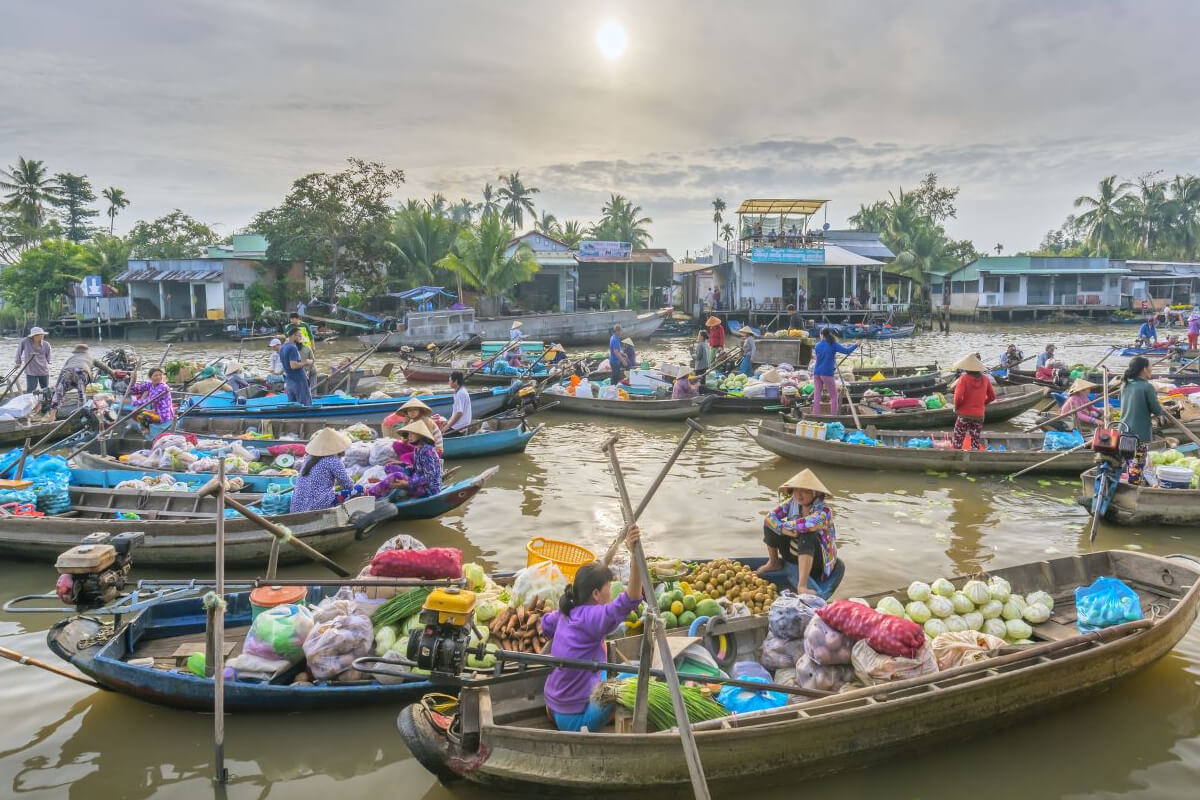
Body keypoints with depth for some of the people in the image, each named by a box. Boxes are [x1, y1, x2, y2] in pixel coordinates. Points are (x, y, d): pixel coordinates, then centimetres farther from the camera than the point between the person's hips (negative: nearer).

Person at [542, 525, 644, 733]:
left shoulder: (566, 613, 1)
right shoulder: (591, 617, -24)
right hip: (576, 719, -8)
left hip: (554, 708, 8)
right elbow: (629, 601, -40)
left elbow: (546, 624, 25)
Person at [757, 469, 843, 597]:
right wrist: (783, 529, -33)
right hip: (792, 556, 6)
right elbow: (769, 517, -13)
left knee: (807, 536, -37)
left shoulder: (824, 511, -24)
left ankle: (802, 585, -41)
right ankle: (774, 563, 14)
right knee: (770, 525, -9)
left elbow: (808, 524, -44)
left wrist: (786, 525, -26)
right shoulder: (792, 503, -6)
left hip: (814, 561, -6)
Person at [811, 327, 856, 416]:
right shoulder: (833, 344, -1)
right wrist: (855, 345, 6)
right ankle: (834, 417, 0)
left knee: (817, 395, 4)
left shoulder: (817, 345, 9)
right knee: (834, 396, 5)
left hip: (817, 373, 4)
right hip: (827, 373, -4)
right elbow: (846, 351, -8)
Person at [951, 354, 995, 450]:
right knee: (976, 445, 11)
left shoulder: (964, 378, -12)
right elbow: (992, 396, 11)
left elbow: (958, 397, -20)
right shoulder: (985, 379, 2)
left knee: (957, 444, 3)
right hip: (979, 416, 4)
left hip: (964, 415, -4)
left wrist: (956, 407, -2)